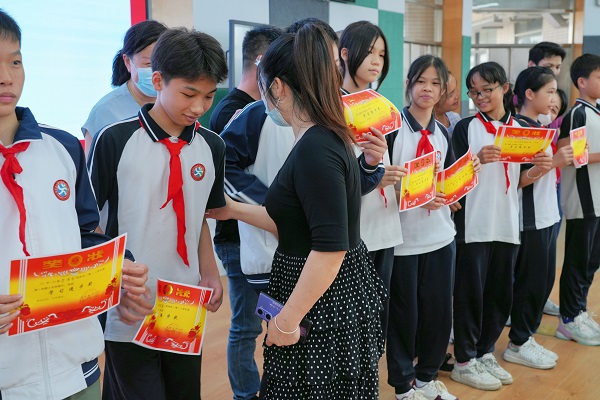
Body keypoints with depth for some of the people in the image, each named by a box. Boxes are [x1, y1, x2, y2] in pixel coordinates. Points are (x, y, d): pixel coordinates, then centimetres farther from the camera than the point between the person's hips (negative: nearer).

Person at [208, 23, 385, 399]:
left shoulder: (314, 149, -24)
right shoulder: (327, 139, 7)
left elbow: (330, 249, -28)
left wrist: (287, 320, -20)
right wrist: (233, 210, 20)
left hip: (324, 304, -10)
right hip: (340, 295, 10)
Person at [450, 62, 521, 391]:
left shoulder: (520, 129, 10)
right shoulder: (466, 128, -3)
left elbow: (519, 180, 14)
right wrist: (478, 161, -24)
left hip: (508, 225, 5)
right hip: (474, 226, -4)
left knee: (500, 293, 12)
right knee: (471, 292, 3)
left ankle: (485, 353, 29)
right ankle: (464, 361, 16)